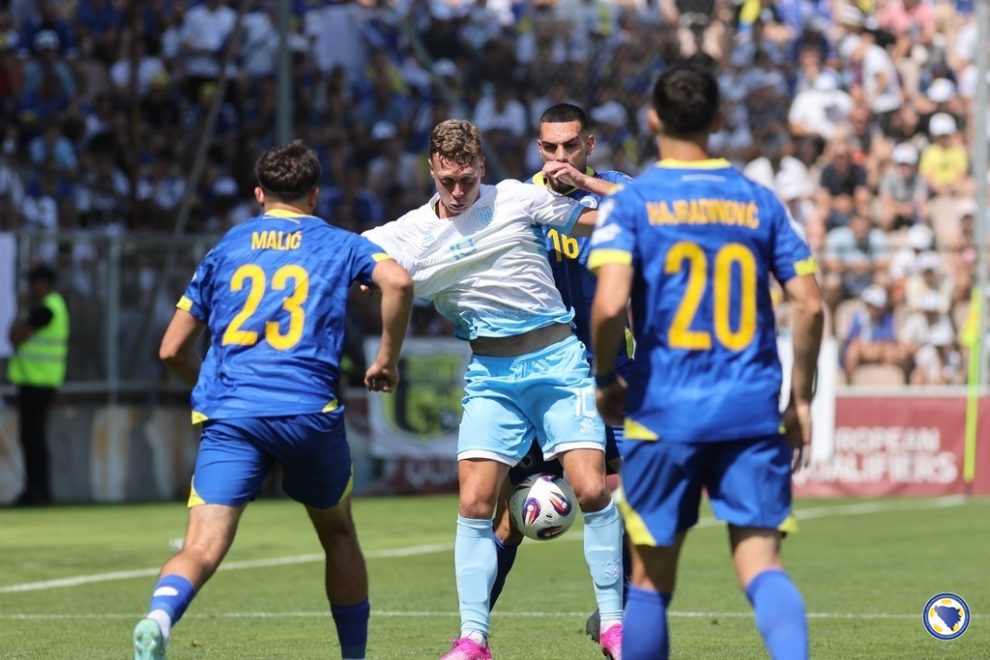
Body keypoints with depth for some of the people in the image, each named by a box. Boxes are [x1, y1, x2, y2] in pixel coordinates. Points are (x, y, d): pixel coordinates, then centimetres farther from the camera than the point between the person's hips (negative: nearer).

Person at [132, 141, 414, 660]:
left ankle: (159, 616, -41)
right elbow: (397, 281, -8)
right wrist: (388, 359, 4)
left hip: (228, 417, 1)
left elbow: (172, 350, 19)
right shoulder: (338, 245, 14)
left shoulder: (226, 249, 19)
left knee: (202, 547, -11)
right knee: (337, 534, 23)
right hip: (309, 411, -1)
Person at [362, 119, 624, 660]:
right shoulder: (409, 235, 3)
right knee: (474, 503, -8)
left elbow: (609, 223, 4)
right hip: (490, 376, 2)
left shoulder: (518, 198, -1)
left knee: (592, 490, -11)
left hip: (557, 359, -2)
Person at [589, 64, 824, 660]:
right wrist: (801, 399, 11)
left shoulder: (630, 203, -2)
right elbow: (810, 305, 2)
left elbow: (610, 304, -15)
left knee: (651, 579, 10)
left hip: (663, 413, -1)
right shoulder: (760, 202, 7)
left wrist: (604, 380, 1)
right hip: (752, 411, 1)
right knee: (762, 562, -4)